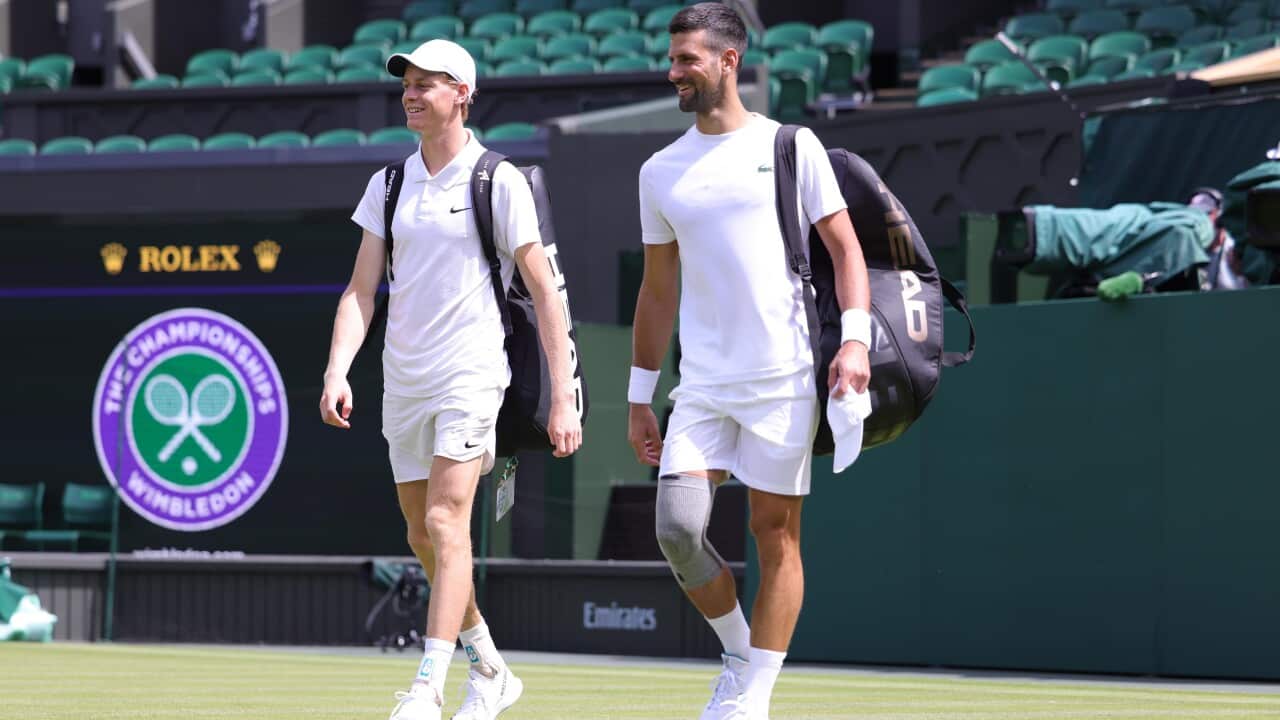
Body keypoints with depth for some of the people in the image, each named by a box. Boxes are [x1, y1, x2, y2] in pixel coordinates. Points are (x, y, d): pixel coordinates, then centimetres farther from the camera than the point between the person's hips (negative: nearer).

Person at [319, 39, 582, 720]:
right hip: (403, 378, 6)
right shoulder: (388, 184, 10)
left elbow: (545, 293, -3)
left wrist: (563, 399, -7)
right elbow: (360, 291, 8)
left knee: (445, 522, -17)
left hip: (472, 374, -6)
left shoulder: (499, 181, -4)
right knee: (423, 537, 11)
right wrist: (337, 371, -9)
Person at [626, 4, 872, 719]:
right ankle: (740, 654, 12)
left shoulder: (791, 146, 2)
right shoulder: (661, 172, 12)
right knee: (678, 527, -11)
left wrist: (856, 338, -14)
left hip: (784, 381, -3)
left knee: (776, 534, -1)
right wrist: (640, 398, 15)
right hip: (702, 386, 3)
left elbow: (846, 248, 1)